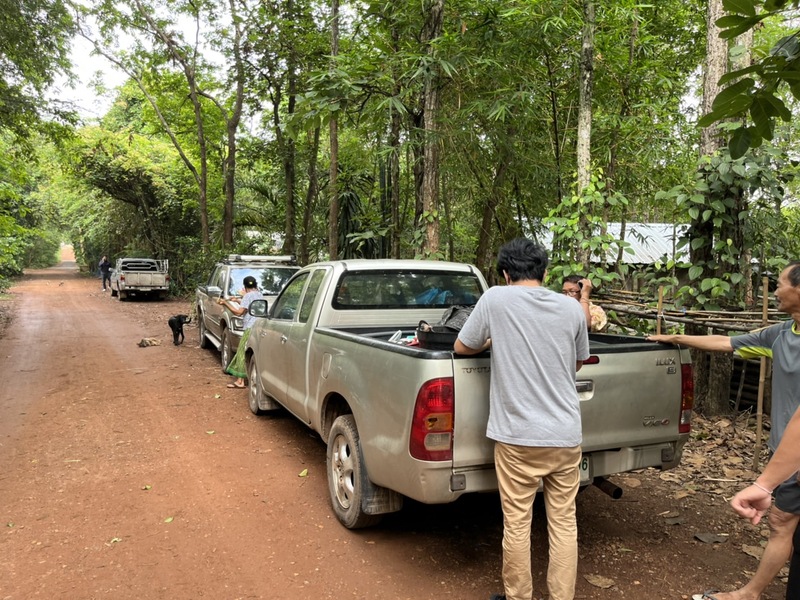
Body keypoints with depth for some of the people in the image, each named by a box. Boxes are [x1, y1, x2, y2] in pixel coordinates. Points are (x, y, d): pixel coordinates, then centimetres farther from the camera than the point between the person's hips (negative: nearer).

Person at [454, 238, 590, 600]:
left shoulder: (496, 299, -9)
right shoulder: (571, 308, 2)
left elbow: (461, 347, 3)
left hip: (518, 435, -3)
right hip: (566, 435, 4)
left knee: (516, 525, 11)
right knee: (564, 524, 13)